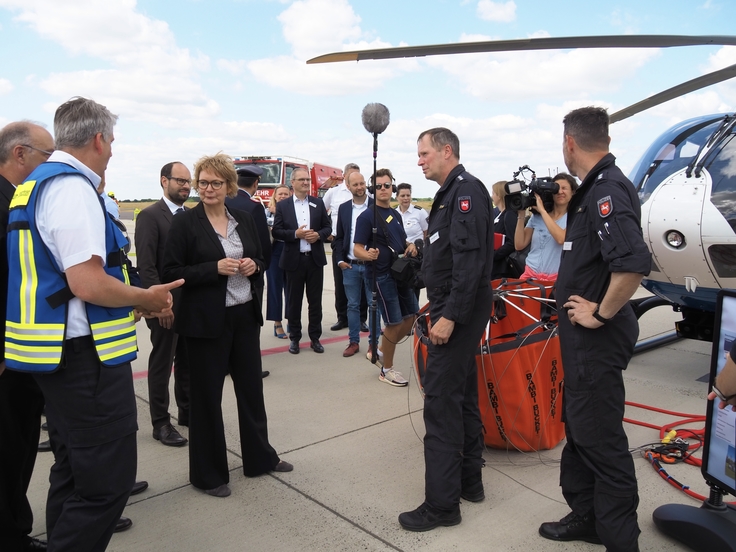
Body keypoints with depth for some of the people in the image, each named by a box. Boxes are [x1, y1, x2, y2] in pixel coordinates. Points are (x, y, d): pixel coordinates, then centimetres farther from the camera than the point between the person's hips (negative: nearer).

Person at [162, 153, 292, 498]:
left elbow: (261, 261, 16)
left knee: (251, 387, 16)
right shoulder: (185, 223, -7)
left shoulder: (244, 220, 7)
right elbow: (171, 272, -11)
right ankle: (208, 473, 24)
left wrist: (254, 265, -7)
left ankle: (260, 457, 35)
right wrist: (215, 268, -21)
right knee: (206, 396, 7)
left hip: (245, 315, 5)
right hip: (206, 321, -5)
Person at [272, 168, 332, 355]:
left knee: (315, 300, 7)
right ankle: (294, 338, 18)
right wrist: (295, 234, -18)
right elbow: (276, 231, -4)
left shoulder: (318, 203, 7)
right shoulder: (282, 206, 1)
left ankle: (315, 338, 18)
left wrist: (318, 235, -12)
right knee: (294, 301, 7)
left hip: (315, 259, 2)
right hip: (294, 260, -2)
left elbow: (328, 227, 8)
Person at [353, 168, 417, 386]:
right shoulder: (367, 216, -11)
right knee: (394, 323, -3)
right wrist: (368, 254, -37)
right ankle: (387, 370, 15)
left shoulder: (396, 214, 11)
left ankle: (381, 351, 28)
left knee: (412, 318, 11)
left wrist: (410, 246, 0)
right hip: (381, 276, -8)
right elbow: (357, 249, -15)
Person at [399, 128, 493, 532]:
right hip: (453, 309, 11)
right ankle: (469, 481, 29)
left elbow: (470, 260, -24)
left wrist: (449, 316, -26)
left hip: (459, 311, -11)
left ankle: (442, 503, 2)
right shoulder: (450, 192, 17)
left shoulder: (466, 189, -13)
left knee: (441, 401, -8)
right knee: (461, 396, 16)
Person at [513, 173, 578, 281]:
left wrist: (542, 210, -14)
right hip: (530, 274, 3)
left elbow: (561, 239, -20)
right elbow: (519, 245, 5)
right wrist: (521, 215, -2)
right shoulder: (537, 216, 9)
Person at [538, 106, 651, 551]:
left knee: (600, 438, 0)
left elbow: (634, 263, -33)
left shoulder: (608, 190, -20)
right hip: (583, 335, 11)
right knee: (579, 427, 20)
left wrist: (600, 314, -22)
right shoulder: (595, 188, 12)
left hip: (597, 338, -11)